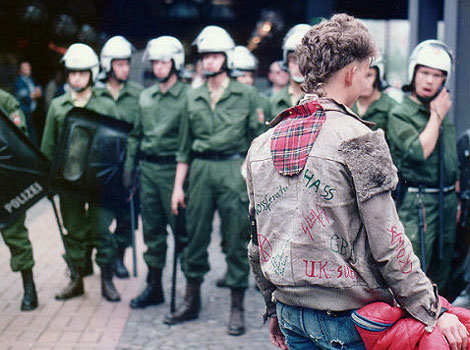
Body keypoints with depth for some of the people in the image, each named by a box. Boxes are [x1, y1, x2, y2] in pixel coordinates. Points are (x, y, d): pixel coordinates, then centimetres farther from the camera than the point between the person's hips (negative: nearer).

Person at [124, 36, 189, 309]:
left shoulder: (187, 96, -6)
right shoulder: (145, 97, 13)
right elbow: (136, 135, 19)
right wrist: (128, 167, 13)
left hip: (173, 168, -6)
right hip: (148, 168, 6)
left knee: (181, 228, -2)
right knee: (152, 230, 11)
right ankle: (154, 286, 20)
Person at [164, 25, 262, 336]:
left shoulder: (246, 95, 3)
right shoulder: (193, 98, 12)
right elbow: (185, 146, 15)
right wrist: (178, 186, 12)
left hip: (233, 169, -3)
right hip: (200, 170, 3)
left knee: (236, 240, -1)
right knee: (196, 237, 8)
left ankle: (237, 308, 8)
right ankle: (192, 301, 21)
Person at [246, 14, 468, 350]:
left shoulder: (261, 146, 6)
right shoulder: (358, 139, -14)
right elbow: (388, 244, -16)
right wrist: (433, 312, -9)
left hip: (291, 316, 6)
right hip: (346, 318, -6)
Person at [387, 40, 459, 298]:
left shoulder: (444, 113, 14)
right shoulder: (400, 115, -8)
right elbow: (418, 152, -23)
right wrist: (436, 116, -12)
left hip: (446, 202, 7)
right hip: (417, 203, -7)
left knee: (440, 277, 15)